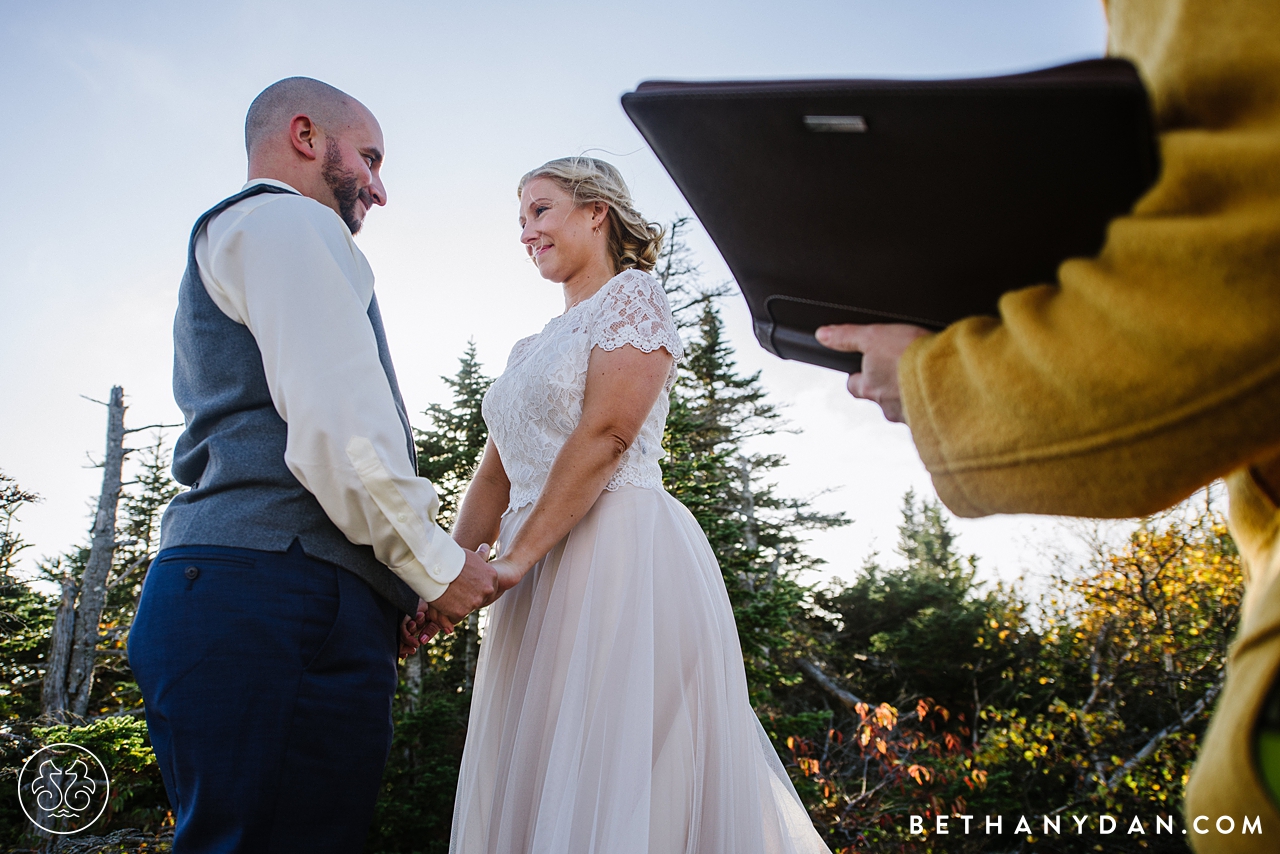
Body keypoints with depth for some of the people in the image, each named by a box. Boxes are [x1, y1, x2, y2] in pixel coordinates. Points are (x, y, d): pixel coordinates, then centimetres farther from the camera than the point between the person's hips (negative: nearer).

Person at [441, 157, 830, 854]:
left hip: (622, 554, -8)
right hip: (543, 582, 8)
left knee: (610, 784, -7)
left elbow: (606, 435, -13)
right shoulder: (529, 349, 24)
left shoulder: (631, 296, 0)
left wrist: (515, 558, -16)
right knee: (532, 784, 9)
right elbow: (495, 476, 18)